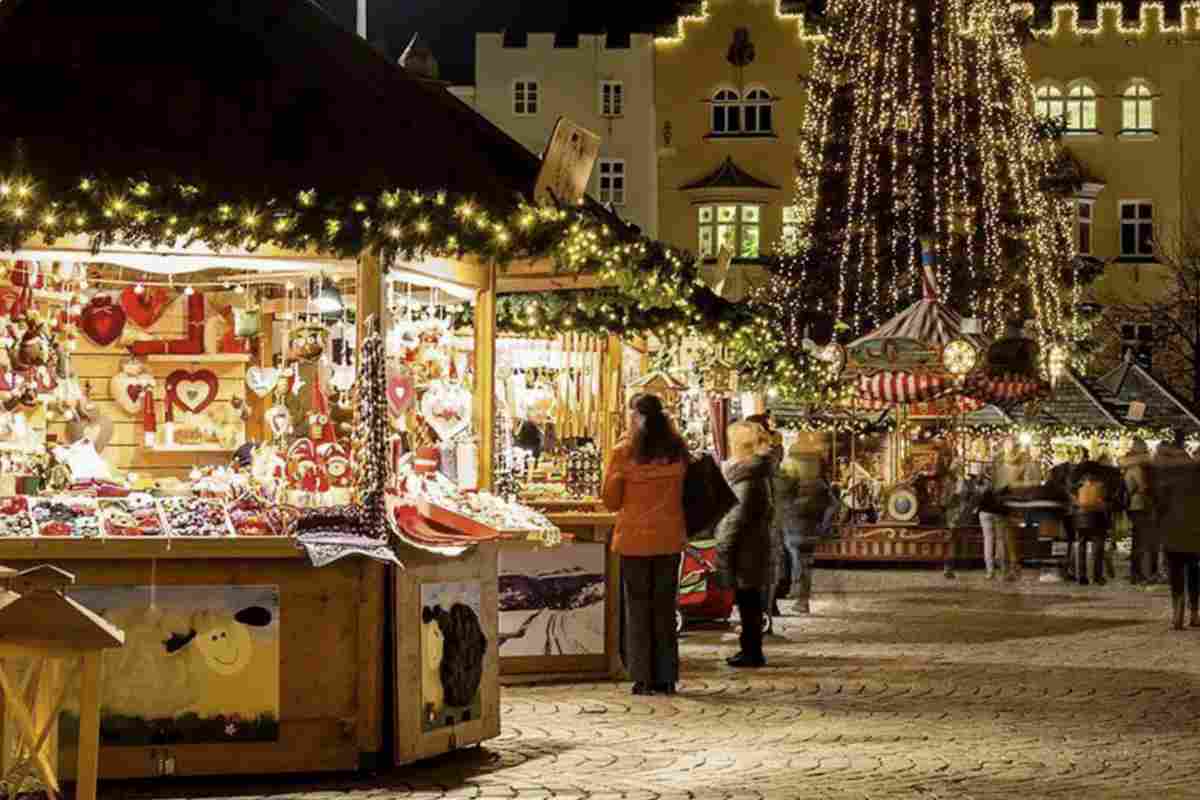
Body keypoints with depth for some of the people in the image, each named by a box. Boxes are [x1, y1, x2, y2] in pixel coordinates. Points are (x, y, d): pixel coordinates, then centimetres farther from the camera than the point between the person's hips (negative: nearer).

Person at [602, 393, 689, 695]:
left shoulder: (624, 452, -9)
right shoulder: (677, 449, 0)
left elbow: (610, 500, -2)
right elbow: (684, 491, 8)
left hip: (635, 539, -3)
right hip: (670, 539, 3)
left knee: (638, 608, 6)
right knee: (665, 608, 11)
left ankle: (644, 678, 4)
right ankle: (666, 677, 12)